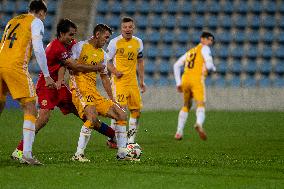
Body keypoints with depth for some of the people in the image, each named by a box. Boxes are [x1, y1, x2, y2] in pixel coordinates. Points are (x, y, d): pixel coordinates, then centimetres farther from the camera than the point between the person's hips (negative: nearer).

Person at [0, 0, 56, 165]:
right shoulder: (36, 22, 7)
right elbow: (38, 50, -4)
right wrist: (47, 76, -2)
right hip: (15, 66, -7)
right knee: (30, 109, -4)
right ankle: (27, 154, -15)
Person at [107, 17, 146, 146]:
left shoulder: (138, 42, 9)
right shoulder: (115, 42, -7)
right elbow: (107, 60, -2)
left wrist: (141, 81, 17)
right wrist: (114, 71, -20)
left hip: (133, 81, 6)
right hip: (119, 80, -6)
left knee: (136, 110, 5)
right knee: (120, 109, -16)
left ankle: (131, 140, 17)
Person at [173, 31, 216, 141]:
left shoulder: (190, 51, 29)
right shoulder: (204, 48, 9)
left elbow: (176, 66, 25)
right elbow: (209, 65, -6)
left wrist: (178, 83, 23)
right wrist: (213, 68, 18)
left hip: (185, 79, 6)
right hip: (197, 79, -6)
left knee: (186, 106, 23)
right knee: (201, 104, -17)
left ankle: (179, 132, 22)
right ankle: (199, 123, -47)